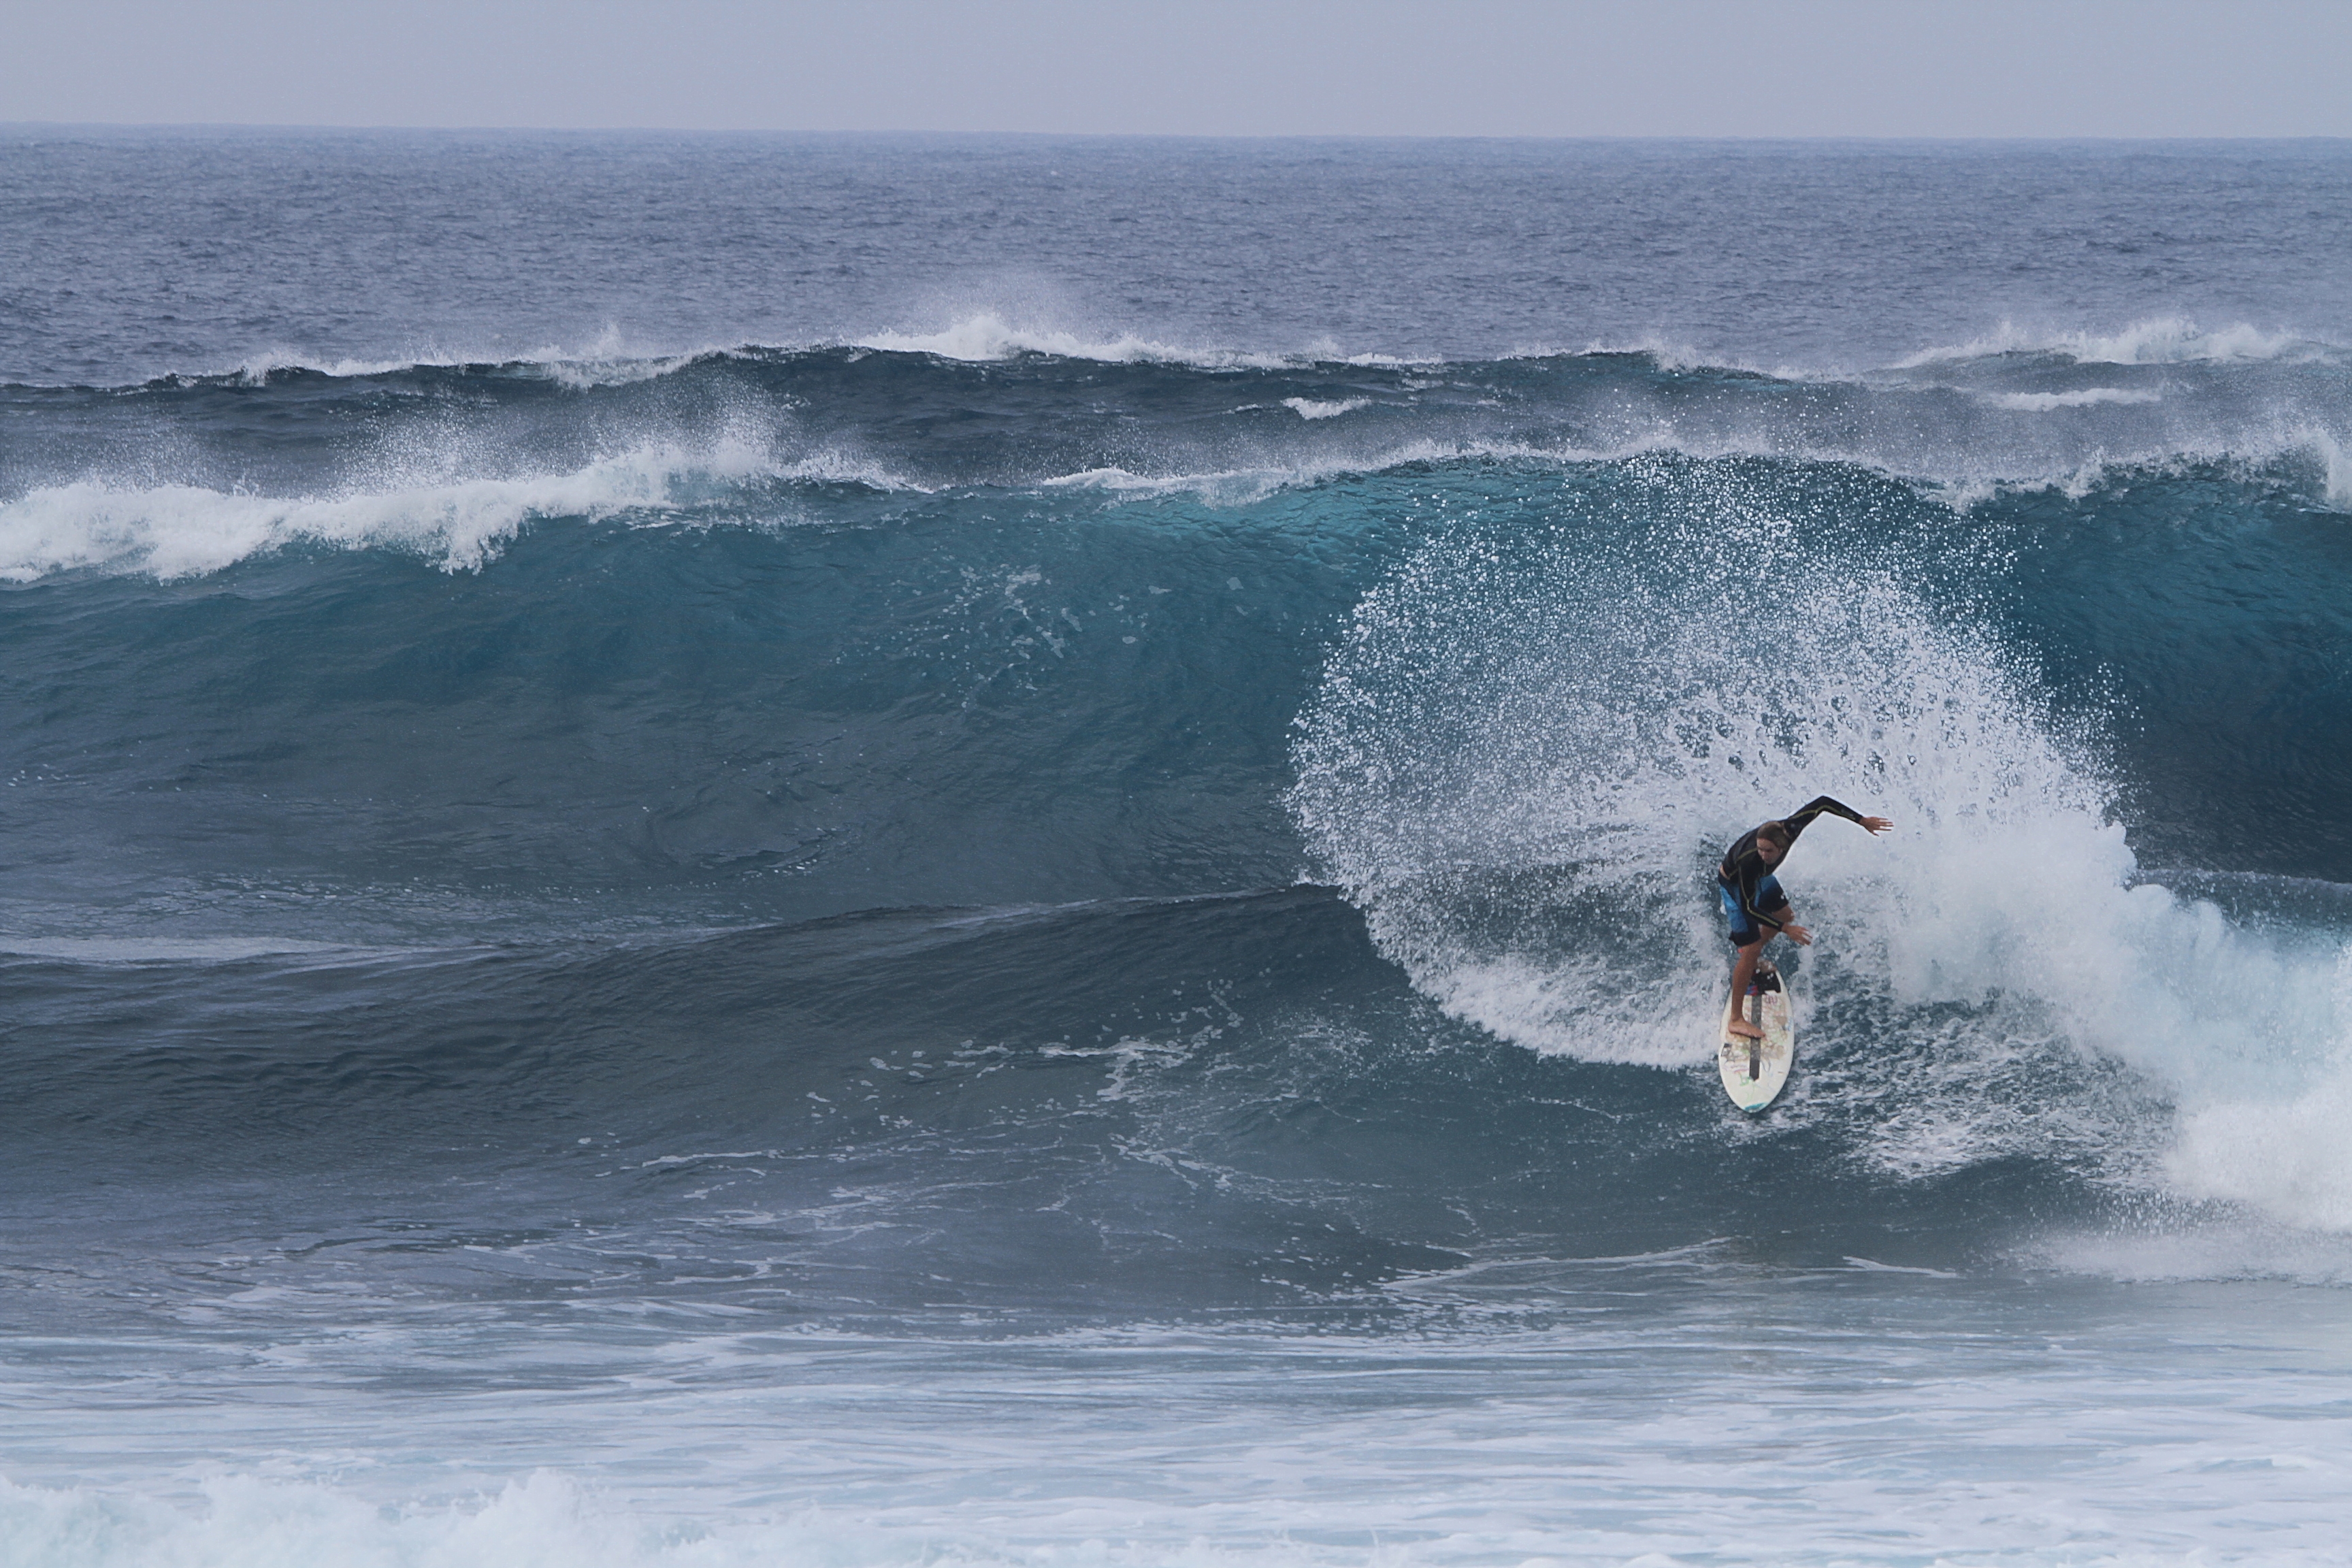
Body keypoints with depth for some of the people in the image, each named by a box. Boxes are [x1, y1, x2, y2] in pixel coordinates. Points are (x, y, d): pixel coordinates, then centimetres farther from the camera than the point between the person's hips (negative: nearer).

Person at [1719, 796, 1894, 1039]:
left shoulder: (1789, 829, -34)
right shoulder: (1749, 859, -46)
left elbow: (1823, 803, -19)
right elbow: (1748, 907, -34)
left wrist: (1862, 821, -15)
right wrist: (1785, 929, -38)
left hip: (1759, 877, 7)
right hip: (1733, 883, -7)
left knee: (1784, 914, 28)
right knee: (1750, 949, -14)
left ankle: (1749, 961, 53)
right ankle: (1736, 1020, -6)